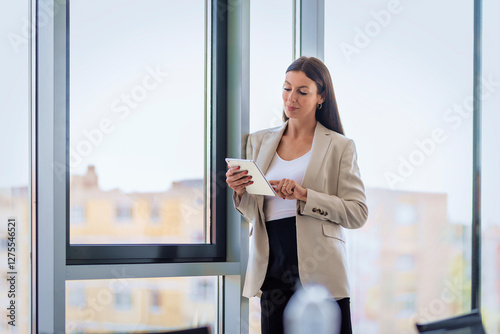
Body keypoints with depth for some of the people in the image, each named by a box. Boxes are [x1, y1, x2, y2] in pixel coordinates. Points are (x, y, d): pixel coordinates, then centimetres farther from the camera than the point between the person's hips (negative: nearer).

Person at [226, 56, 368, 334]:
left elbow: (358, 213, -5)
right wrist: (241, 192, -5)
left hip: (318, 271, -3)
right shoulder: (260, 142, 14)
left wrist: (304, 195, -16)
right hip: (272, 268, 3)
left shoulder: (340, 147, 3)